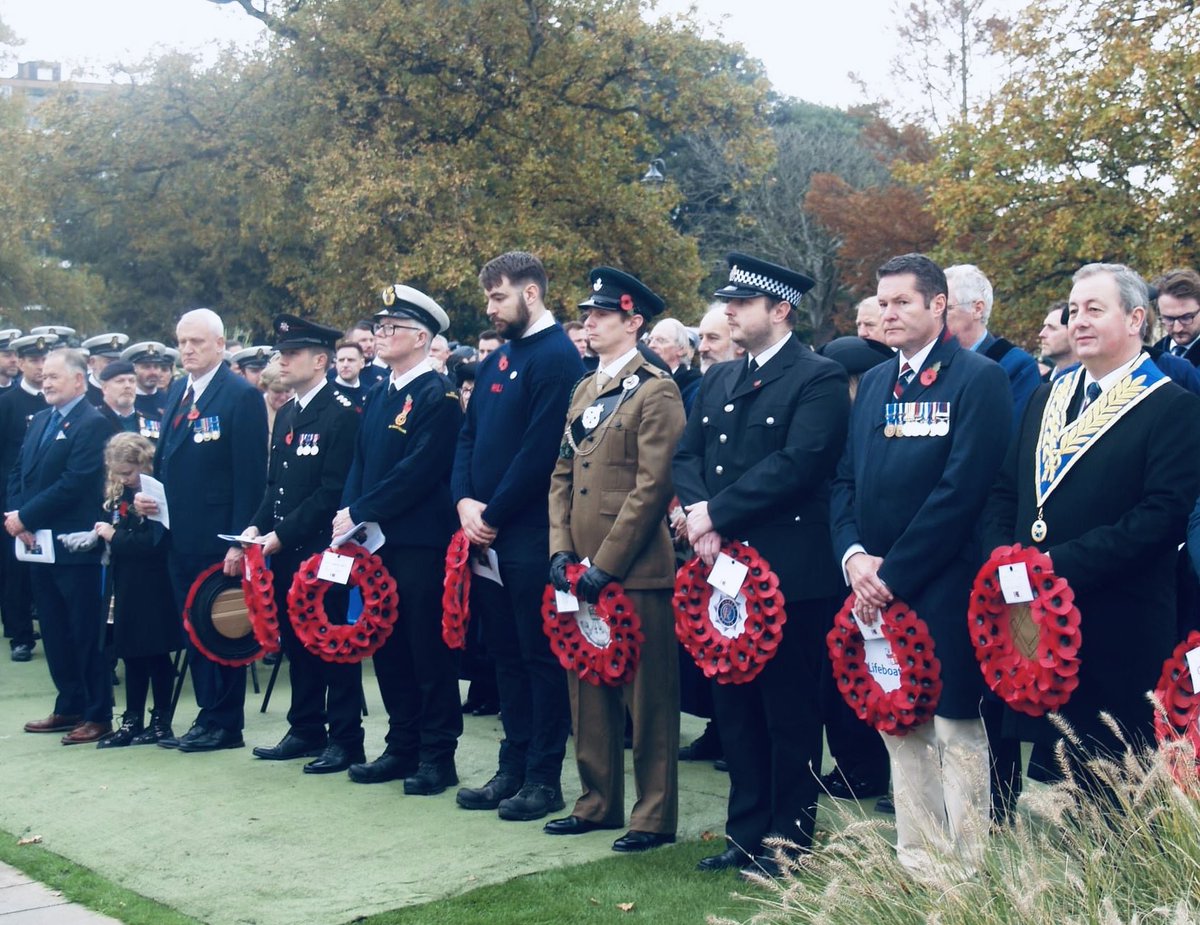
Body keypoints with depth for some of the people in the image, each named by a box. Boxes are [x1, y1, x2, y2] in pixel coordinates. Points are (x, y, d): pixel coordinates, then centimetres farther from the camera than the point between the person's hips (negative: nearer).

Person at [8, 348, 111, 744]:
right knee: (55, 632, 14)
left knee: (86, 633, 0)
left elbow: (73, 484, -19)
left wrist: (25, 517, -16)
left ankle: (98, 715, 7)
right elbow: (18, 474, 13)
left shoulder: (92, 424, -12)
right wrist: (14, 516, -4)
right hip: (39, 544, 8)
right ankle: (69, 707, 25)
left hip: (73, 547, -8)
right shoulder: (39, 421, 15)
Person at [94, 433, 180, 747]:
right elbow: (116, 534, 13)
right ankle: (132, 720, 20)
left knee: (156, 653, 4)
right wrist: (100, 535, -6)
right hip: (127, 586, 7)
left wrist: (115, 536, -18)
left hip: (154, 588, -7)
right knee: (131, 653, 12)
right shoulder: (119, 496, 8)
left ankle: (162, 721, 15)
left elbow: (155, 542, -23)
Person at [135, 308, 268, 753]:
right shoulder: (177, 392, 13)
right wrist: (146, 494, 1)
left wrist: (239, 541, -18)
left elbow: (251, 475, -14)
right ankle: (208, 717, 22)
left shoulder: (242, 395, -11)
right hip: (180, 536, 8)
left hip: (219, 539, -8)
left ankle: (226, 724, 12)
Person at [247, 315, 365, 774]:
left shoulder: (342, 415, -12)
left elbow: (334, 491, -17)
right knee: (296, 642, 14)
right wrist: (257, 527, 2)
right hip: (284, 551, 8)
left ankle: (346, 740, 7)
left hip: (321, 550, -8)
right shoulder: (286, 415, 14)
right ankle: (306, 731, 24)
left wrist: (284, 534, -17)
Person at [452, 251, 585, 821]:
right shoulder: (496, 361, 16)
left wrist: (494, 514, -14)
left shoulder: (557, 357, -11)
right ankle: (513, 769, 22)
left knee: (541, 656, -1)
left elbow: (540, 449, -18)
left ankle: (544, 779, 7)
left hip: (532, 534, -9)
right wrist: (465, 501, 0)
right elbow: (469, 437, 16)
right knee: (506, 653, 13)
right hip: (488, 535, 9)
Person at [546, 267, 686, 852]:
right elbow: (562, 476, 16)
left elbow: (652, 486, -15)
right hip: (580, 569, 8)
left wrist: (605, 563, -16)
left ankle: (655, 816, 9)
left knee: (647, 694, 0)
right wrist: (561, 550, 3)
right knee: (588, 689, 14)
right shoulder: (585, 391, 16)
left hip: (635, 569, -8)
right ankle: (598, 803, 26)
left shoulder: (655, 392, -8)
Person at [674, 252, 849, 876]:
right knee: (735, 706, 13)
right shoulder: (717, 381, 16)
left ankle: (790, 841, 14)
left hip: (789, 571, -7)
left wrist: (717, 513, -17)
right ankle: (747, 832, 24)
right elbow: (686, 456, 11)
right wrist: (698, 512, -10)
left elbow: (798, 463, -19)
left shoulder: (818, 378, -7)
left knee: (790, 712, 3)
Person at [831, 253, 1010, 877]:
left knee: (955, 729, -1)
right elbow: (845, 479, 14)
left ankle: (966, 876, 9)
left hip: (943, 587, -7)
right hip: (878, 589, 7)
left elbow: (961, 490, -16)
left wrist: (894, 572, -16)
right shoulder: (873, 383, 14)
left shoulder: (978, 379, -8)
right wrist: (853, 555, -4)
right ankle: (916, 867, 23)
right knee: (898, 727, 12)